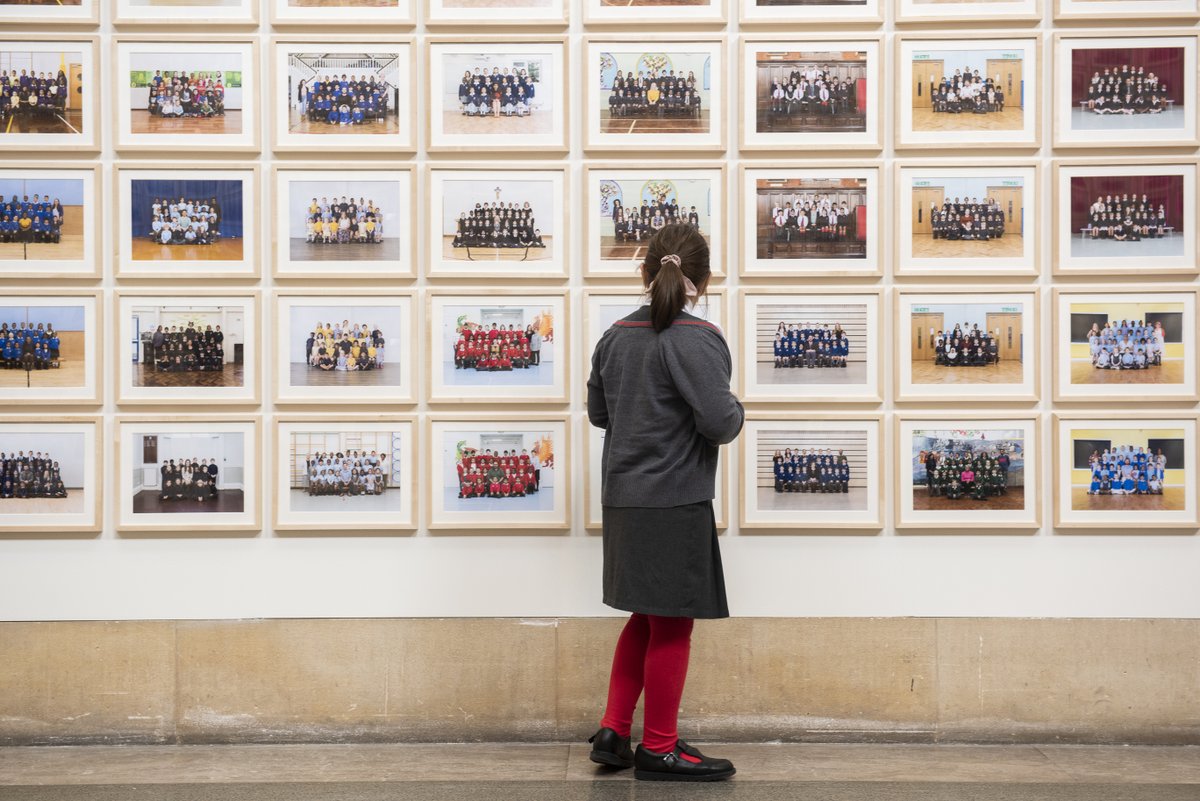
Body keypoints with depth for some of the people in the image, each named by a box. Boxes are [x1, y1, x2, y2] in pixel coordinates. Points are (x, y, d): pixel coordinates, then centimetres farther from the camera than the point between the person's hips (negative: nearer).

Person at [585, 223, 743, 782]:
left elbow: (598, 412, 17)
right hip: (674, 504, -7)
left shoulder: (616, 336, 7)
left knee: (648, 618, 20)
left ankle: (613, 732, 20)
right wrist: (736, 410, 0)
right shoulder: (696, 339, -15)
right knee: (672, 626, 5)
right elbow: (719, 422, -20)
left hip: (622, 500, 7)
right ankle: (658, 750, 15)